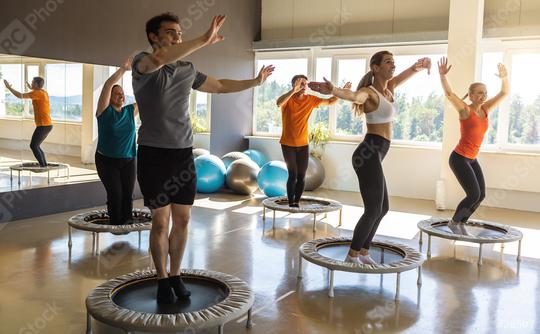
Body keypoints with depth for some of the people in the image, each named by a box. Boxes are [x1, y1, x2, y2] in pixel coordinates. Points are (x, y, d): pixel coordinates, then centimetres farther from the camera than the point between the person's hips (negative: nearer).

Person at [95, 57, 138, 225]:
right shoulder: (104, 110, -4)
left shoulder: (130, 111, 7)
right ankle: (115, 225, 6)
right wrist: (123, 68, -22)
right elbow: (108, 85, -16)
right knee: (115, 194, -8)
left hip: (128, 161, 3)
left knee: (128, 194, -3)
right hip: (107, 161, -3)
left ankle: (126, 224, 8)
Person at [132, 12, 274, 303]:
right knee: (160, 220, 2)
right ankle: (162, 279, 19)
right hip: (153, 154, -5)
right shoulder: (142, 63, -6)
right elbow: (160, 57, -31)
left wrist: (255, 81, 26)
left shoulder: (187, 70, 10)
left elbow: (220, 86, 25)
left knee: (182, 219, 8)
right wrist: (204, 40, -34)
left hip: (184, 154, 5)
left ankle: (176, 275, 24)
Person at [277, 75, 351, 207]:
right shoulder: (288, 98, -11)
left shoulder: (310, 99, 1)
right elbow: (278, 103, -34)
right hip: (288, 144, -4)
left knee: (301, 176, 5)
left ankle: (297, 203, 18)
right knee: (293, 174, -9)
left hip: (303, 144, 4)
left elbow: (329, 102, 9)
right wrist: (293, 91, -47)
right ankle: (291, 204, 2)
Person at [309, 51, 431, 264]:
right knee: (373, 210, -8)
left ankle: (362, 253, 27)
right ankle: (351, 257, 4)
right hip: (369, 154, -10)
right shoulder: (370, 92, -13)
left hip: (374, 155, 10)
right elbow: (354, 95, -37)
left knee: (382, 208, 17)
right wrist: (333, 91, -56)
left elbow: (408, 73, 35)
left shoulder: (388, 89, 14)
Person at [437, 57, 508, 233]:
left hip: (472, 159, 8)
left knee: (481, 195, 5)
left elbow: (504, 93, 6)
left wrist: (504, 78, -11)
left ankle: (461, 222, 22)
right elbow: (449, 94, -25)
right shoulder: (465, 110, -12)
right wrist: (442, 75, -37)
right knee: (474, 194, -11)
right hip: (458, 158, -8)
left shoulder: (485, 109, 7)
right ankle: (453, 222, 10)